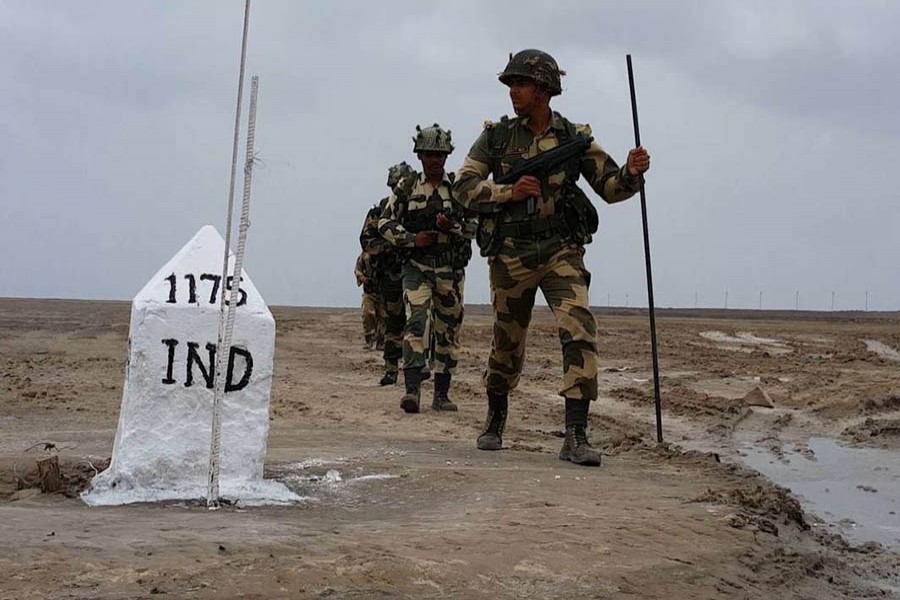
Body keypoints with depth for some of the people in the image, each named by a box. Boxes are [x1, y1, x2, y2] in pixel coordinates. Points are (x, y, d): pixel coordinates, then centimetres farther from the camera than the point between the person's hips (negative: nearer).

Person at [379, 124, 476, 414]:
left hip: (451, 269, 2)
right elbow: (385, 222, 5)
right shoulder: (406, 187, 4)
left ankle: (441, 394, 17)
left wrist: (452, 227, -18)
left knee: (448, 331, 6)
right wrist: (412, 239, -10)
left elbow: (475, 225, 1)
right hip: (417, 266, -1)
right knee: (416, 321, -18)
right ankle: (412, 389, -23)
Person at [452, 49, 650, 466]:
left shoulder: (575, 138, 3)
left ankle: (576, 436, -16)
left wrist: (632, 173, -18)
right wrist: (509, 193, -15)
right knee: (507, 343, 12)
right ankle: (495, 421, 36)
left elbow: (610, 187, 3)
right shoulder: (495, 136, 3)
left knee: (579, 331, -18)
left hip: (561, 250, 0)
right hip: (510, 255, 1)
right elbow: (463, 187, -1)